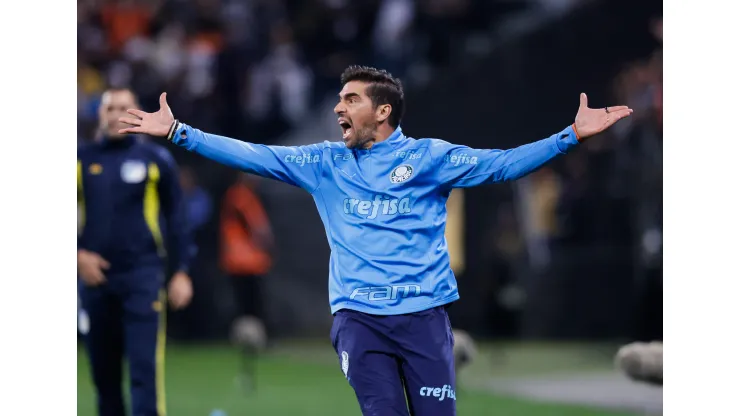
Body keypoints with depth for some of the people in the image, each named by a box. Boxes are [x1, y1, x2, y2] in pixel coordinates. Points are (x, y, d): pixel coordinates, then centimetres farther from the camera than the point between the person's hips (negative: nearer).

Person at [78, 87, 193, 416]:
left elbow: (175, 218, 7)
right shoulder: (82, 159, 7)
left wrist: (181, 272, 1)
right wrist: (78, 254, -6)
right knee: (104, 373, 7)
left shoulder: (156, 159, 4)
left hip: (142, 276, -2)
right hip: (96, 275, 2)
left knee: (145, 368, -12)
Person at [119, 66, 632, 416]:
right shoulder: (325, 163, 11)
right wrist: (177, 132, 2)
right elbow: (252, 155, 8)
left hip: (425, 314, -1)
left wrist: (572, 135, -11)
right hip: (359, 317, 2)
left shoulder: (430, 157, 4)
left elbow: (500, 164, -1)